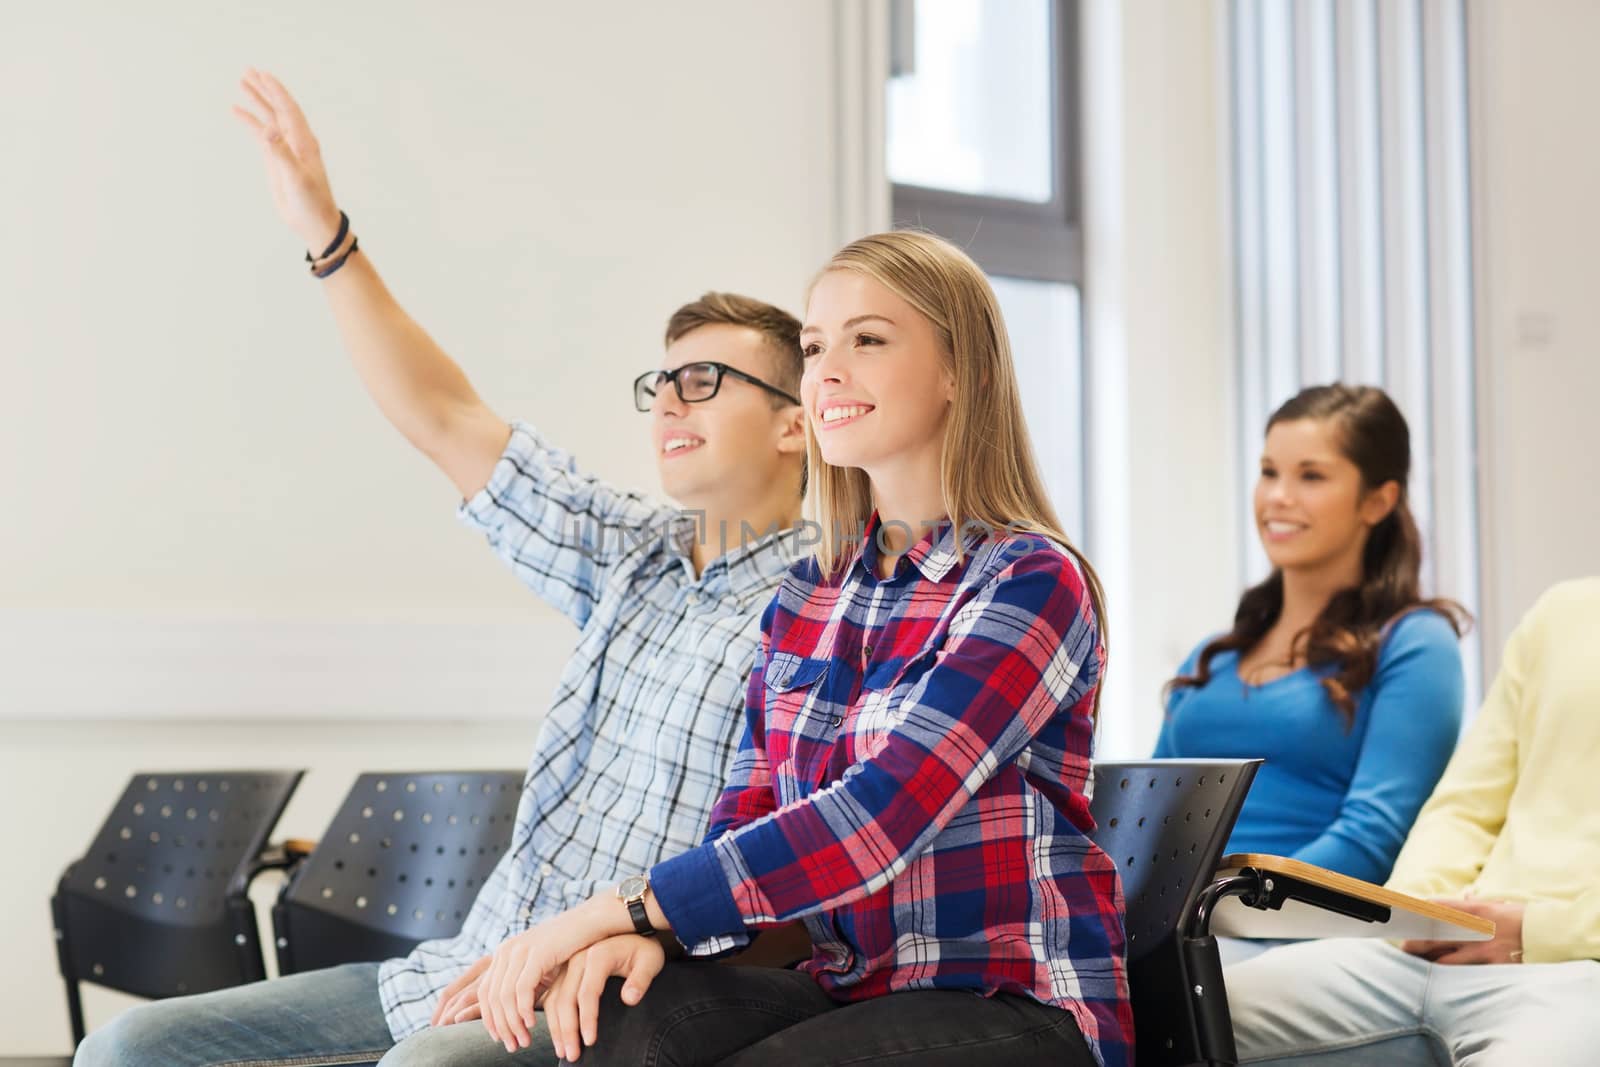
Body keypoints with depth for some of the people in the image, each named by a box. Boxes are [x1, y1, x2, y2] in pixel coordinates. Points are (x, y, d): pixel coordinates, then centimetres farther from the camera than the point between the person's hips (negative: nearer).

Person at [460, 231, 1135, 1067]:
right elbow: (747, 817, 8)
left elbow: (878, 817, -22)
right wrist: (643, 931, -15)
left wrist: (620, 906, -23)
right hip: (848, 992, 5)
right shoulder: (807, 596, 12)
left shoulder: (1031, 583, -10)